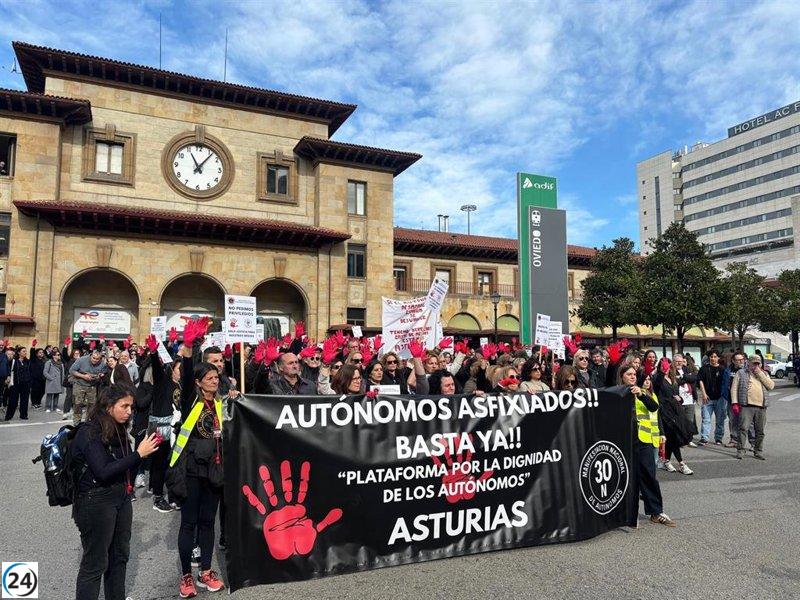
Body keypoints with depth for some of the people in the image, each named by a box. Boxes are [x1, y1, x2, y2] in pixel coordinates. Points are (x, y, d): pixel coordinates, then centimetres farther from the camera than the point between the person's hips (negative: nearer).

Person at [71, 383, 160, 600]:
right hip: (96, 502, -8)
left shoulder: (117, 429, 7)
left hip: (121, 498, 8)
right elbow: (103, 472, -22)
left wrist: (147, 449, -3)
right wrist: (138, 454, -21)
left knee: (120, 556, 18)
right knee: (95, 564, 3)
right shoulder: (89, 432, -16)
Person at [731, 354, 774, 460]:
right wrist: (735, 403, -7)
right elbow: (734, 388, 3)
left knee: (760, 431, 8)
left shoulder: (764, 374, 19)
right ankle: (740, 451, -4)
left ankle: (758, 451, 20)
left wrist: (760, 373, -3)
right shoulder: (741, 373, 9)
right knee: (743, 428, -10)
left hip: (761, 407, 3)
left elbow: (771, 386, 1)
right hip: (746, 406, -3)